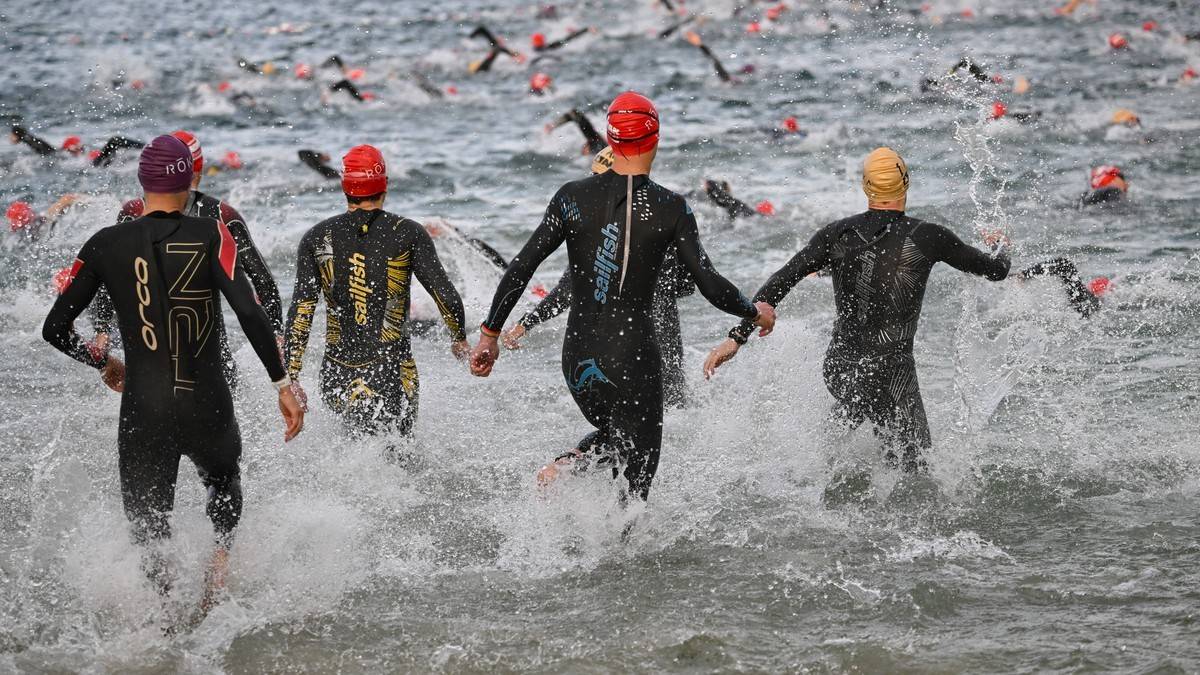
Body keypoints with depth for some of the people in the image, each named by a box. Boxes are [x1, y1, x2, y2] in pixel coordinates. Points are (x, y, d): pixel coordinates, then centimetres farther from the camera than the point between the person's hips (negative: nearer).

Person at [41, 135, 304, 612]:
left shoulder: (105, 245, 1)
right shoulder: (210, 235, -6)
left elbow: (55, 329, 6)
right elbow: (249, 312, -17)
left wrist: (102, 364, 24)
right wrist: (282, 383, -9)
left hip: (142, 413, 0)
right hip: (208, 407, 0)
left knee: (149, 536, 7)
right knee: (225, 488, 32)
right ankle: (218, 567, 9)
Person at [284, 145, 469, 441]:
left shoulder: (317, 238, 5)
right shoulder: (409, 233, 0)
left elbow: (300, 312, 0)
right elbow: (446, 297, -3)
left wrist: (290, 379, 1)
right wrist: (459, 338, 17)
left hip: (337, 377, 3)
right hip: (392, 377, -2)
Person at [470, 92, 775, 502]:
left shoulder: (573, 198, -1)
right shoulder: (670, 208, -8)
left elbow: (521, 268, -3)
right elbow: (711, 286, -9)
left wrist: (490, 334, 4)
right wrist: (756, 313, 10)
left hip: (578, 357, 4)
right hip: (634, 358, -4)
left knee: (615, 438, 28)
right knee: (636, 477, 5)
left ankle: (564, 467, -1)